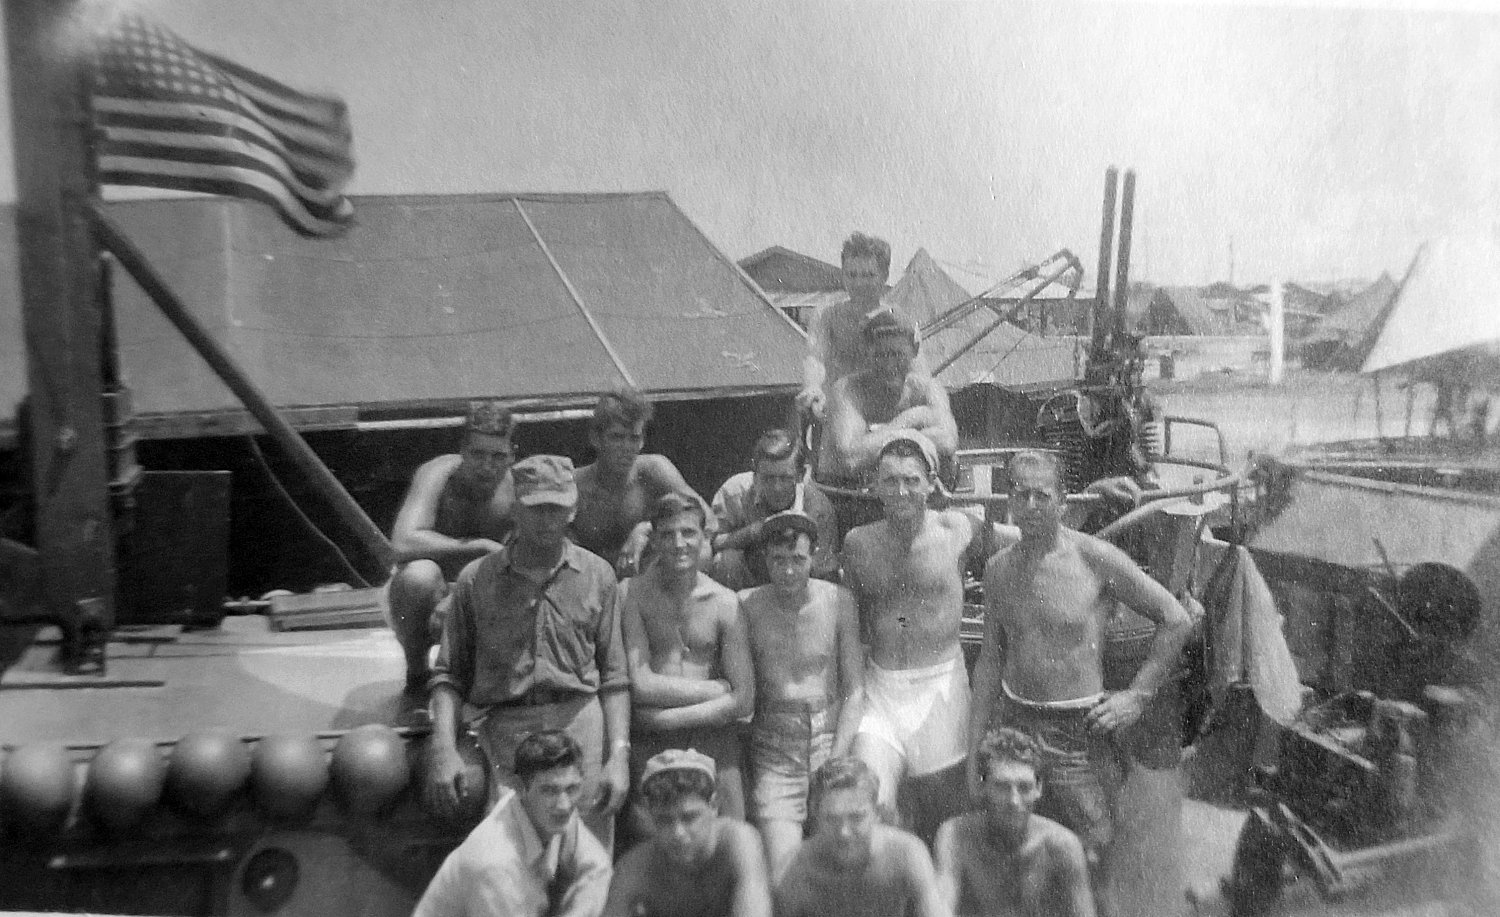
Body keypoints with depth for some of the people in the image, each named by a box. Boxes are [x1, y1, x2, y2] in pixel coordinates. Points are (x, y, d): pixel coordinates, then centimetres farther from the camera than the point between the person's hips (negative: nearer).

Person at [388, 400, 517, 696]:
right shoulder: (438, 474, -21)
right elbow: (404, 544, -36)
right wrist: (479, 546, -33)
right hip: (430, 602, -3)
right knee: (420, 573, -37)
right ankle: (416, 673, -8)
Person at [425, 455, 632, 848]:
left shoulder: (597, 575, 8)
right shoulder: (476, 578, 7)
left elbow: (614, 676, 7)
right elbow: (449, 673, 8)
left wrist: (619, 754, -2)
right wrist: (443, 749, -6)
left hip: (583, 727, 1)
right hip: (505, 733, 0)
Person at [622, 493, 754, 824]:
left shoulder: (725, 603, 3)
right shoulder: (634, 595, 0)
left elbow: (744, 700, 0)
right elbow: (640, 685, -7)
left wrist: (663, 717, -7)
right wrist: (717, 689, -5)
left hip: (714, 740, 1)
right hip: (650, 747, -1)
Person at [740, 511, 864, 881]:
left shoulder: (838, 601, -2)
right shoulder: (747, 604, -3)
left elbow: (854, 690, 1)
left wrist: (835, 764, -5)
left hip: (834, 739, 1)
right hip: (774, 754, 0)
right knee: (781, 872, -10)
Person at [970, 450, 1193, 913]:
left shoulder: (1096, 558, -10)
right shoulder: (998, 568, 4)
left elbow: (1177, 620, -3)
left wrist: (1137, 695, -5)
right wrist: (974, 748, 11)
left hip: (1079, 731, -4)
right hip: (1013, 721, 4)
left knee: (1088, 867, 2)